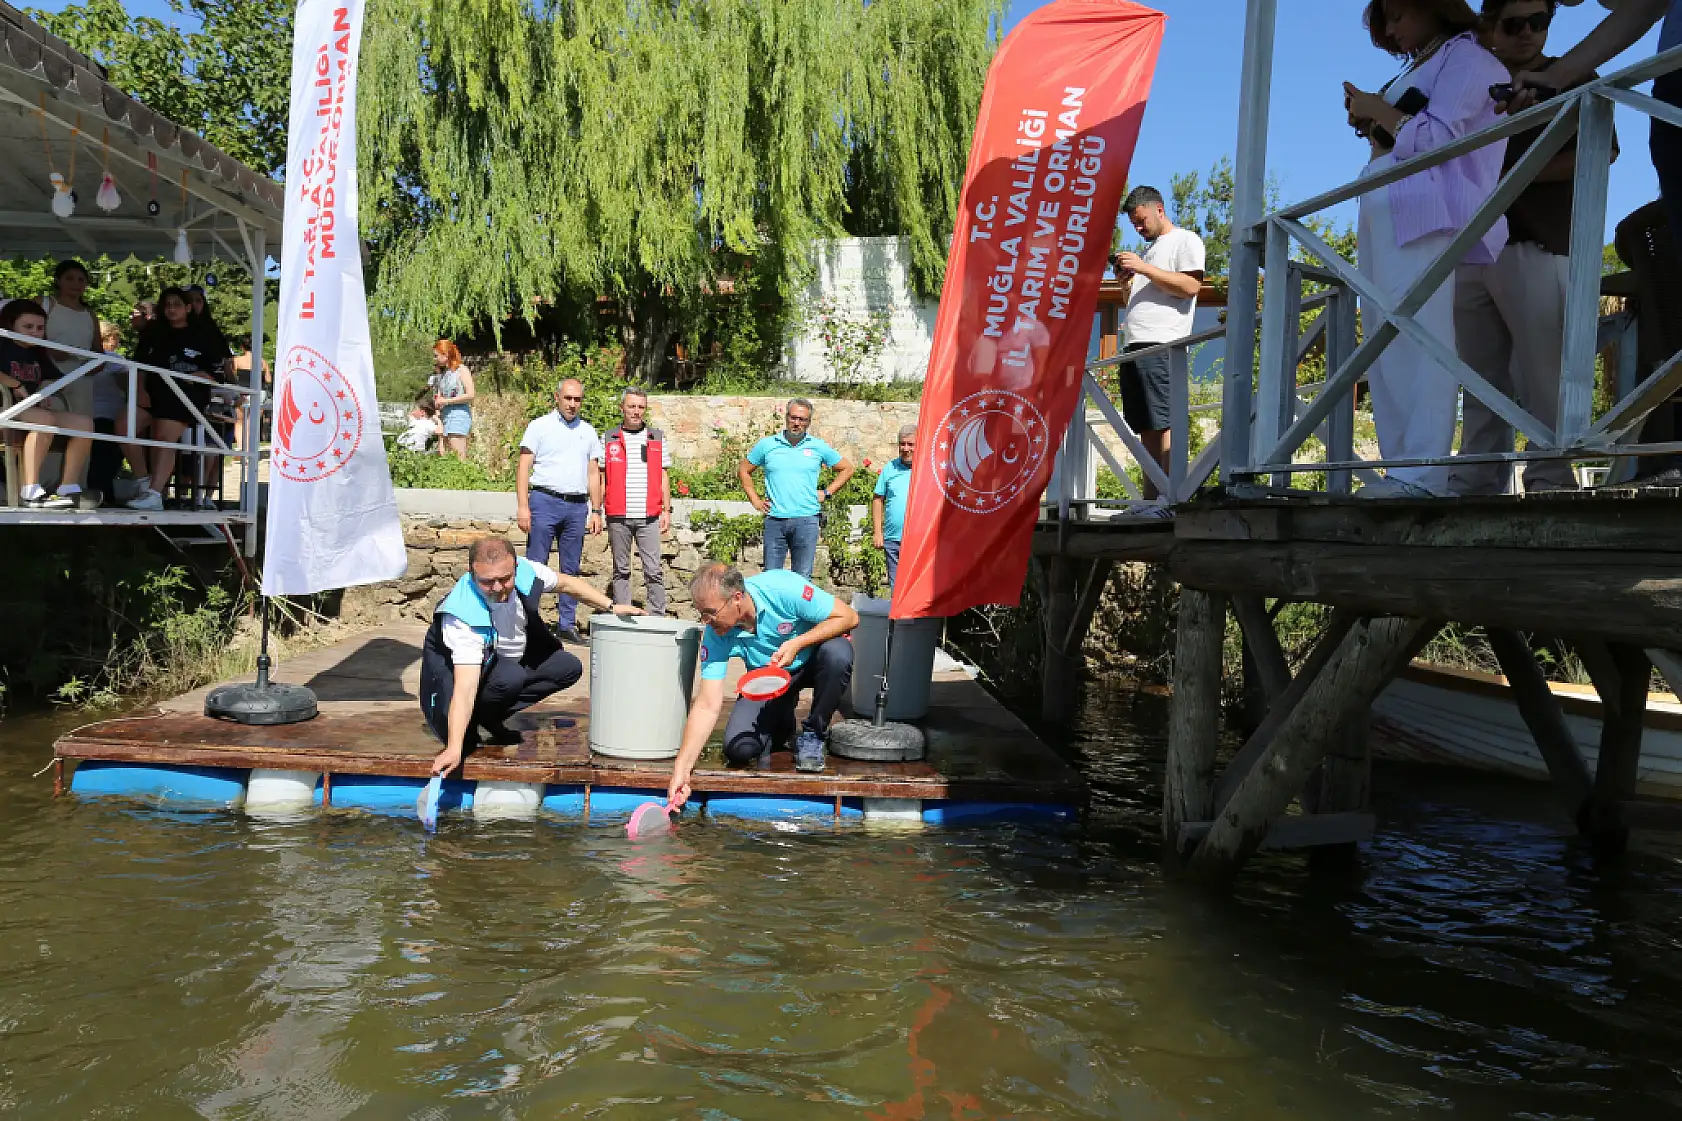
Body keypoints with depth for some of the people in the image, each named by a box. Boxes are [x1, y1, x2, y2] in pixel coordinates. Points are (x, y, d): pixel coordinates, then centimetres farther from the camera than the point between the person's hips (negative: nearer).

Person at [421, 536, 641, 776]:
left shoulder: (526, 572, -26)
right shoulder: (463, 616, -40)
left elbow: (565, 582, -3)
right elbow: (465, 686, -46)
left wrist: (611, 607, -6)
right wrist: (454, 748, -53)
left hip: (510, 659, 7)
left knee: (570, 668, -3)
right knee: (510, 678, -36)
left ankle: (493, 717, 0)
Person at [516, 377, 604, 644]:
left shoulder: (588, 432, 15)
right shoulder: (540, 426, 4)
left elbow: (594, 473, 17)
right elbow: (523, 467, -1)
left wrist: (596, 511, 9)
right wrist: (522, 506, -11)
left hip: (577, 506, 4)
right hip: (545, 502, -4)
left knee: (571, 569, 7)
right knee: (535, 564, -6)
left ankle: (566, 624, 12)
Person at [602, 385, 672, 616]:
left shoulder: (658, 438, 11)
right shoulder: (609, 440, 8)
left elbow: (664, 476, 11)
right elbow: (601, 477, 9)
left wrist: (667, 510, 5)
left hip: (649, 516, 0)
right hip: (618, 517, 0)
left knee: (653, 570, -4)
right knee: (621, 570, 8)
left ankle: (657, 617, 1)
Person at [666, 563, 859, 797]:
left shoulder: (783, 588, -32)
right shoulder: (715, 636, -22)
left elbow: (849, 617, -24)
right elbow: (707, 705, -22)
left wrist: (797, 644, -35)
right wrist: (681, 769, -31)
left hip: (812, 659, -2)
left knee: (837, 653, -38)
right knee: (739, 748, -21)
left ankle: (812, 735, -11)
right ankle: (782, 722, 17)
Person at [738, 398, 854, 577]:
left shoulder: (818, 447, 7)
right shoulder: (767, 445, 7)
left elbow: (847, 468, 17)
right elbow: (743, 470, 18)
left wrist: (826, 493, 9)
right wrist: (755, 500, 10)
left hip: (806, 520, 0)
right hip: (775, 520, 1)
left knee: (802, 577, 1)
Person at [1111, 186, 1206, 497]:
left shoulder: (1185, 240, 6)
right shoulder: (1148, 249, 30)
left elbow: (1190, 286, -10)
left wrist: (1143, 268, -11)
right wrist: (1125, 277, 13)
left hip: (1161, 345, -8)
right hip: (1134, 345, 8)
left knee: (1164, 424, -15)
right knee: (1146, 428, 3)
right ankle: (1150, 499, 1)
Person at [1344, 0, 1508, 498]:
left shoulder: (1467, 58, 5)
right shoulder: (1416, 69, 31)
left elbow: (1438, 137, -8)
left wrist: (1382, 113, 2)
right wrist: (1371, 123, 12)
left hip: (1423, 212, -9)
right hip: (1382, 213, 9)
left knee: (1417, 337, -20)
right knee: (1385, 345, -2)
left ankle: (1423, 472, -28)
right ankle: (1403, 467, -6)